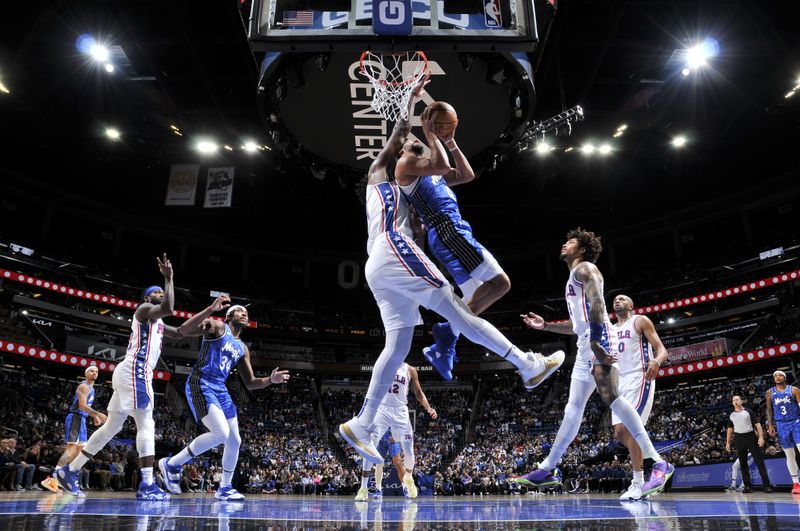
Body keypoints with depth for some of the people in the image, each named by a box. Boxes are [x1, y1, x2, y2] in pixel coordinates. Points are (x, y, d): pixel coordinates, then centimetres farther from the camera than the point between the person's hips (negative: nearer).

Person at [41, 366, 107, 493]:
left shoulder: (91, 388, 21)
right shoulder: (84, 386, -10)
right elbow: (82, 405, -22)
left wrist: (94, 416, 17)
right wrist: (98, 414, -27)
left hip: (81, 419, 11)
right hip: (75, 418, -11)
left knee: (81, 448, 12)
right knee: (72, 448, -19)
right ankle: (52, 478, -25)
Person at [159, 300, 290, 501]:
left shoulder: (242, 348, 19)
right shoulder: (217, 326, -1)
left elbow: (250, 383, 19)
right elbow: (186, 331, -21)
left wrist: (271, 380, 1)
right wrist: (211, 309, -29)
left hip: (220, 390, 8)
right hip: (200, 385, -8)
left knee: (234, 440, 6)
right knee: (221, 434, -22)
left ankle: (224, 488, 23)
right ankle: (171, 464, -3)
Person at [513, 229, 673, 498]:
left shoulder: (584, 268, 1)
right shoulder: (574, 278, 30)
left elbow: (597, 302, -17)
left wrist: (595, 340, -28)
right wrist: (545, 325, 30)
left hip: (599, 339, -10)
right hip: (586, 345, 10)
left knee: (611, 398, -21)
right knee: (573, 407, 7)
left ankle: (659, 464, -21)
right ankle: (548, 469, 10)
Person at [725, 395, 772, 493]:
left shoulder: (748, 412, 0)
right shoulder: (731, 415, 11)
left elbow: (757, 424, -4)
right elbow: (730, 429, 18)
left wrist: (761, 437, -16)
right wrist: (728, 443, 14)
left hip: (750, 436, -3)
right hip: (739, 439, 4)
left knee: (759, 461, -6)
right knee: (743, 463, 4)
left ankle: (766, 484, -5)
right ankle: (747, 485, 9)